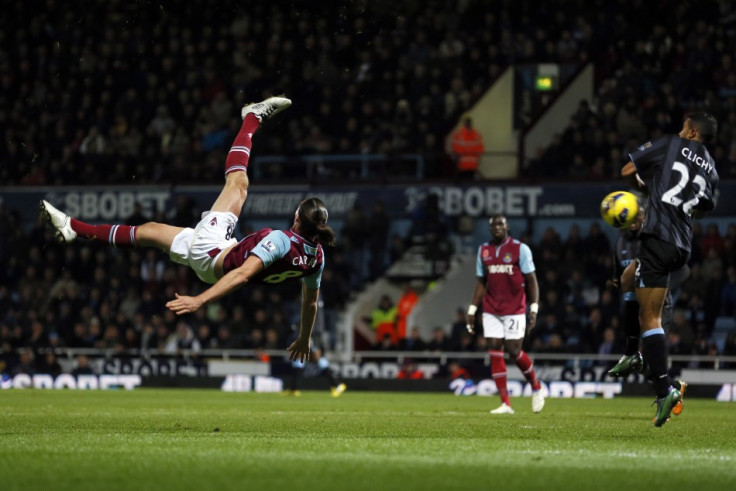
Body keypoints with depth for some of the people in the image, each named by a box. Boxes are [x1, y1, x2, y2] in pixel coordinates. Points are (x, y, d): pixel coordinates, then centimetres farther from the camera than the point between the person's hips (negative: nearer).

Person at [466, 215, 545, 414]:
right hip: (491, 311, 4)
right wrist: (472, 309, 10)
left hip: (515, 310, -4)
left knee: (514, 351, -8)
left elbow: (531, 280, -3)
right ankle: (506, 404, 0)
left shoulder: (520, 248, -3)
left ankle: (536, 388, 19)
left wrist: (534, 309, -11)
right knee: (495, 352, -3)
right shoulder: (483, 250, 9)